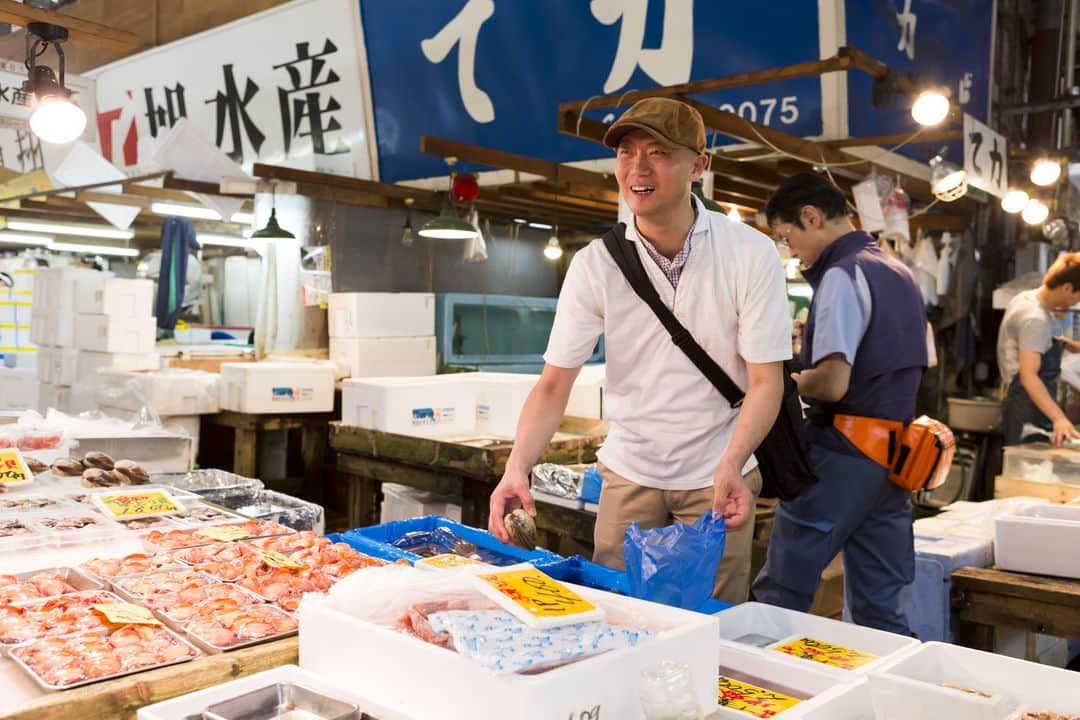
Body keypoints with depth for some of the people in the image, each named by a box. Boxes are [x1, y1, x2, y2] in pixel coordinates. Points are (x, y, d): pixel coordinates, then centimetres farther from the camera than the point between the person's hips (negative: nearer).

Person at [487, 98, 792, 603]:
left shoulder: (750, 254, -11)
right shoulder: (595, 264, -8)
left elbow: (766, 381, -12)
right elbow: (555, 384, -8)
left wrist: (732, 465, -28)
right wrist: (517, 468, -24)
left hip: (718, 473, -1)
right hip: (628, 472, 1)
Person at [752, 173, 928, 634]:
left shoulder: (841, 276, -13)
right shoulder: (899, 274, 15)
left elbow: (833, 383, -23)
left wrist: (789, 381, -3)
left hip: (841, 457, -9)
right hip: (891, 458, 9)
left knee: (779, 597, 1)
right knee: (880, 607, 13)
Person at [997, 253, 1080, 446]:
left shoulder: (1028, 297, 7)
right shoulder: (1035, 319, -22)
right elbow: (1029, 376, -30)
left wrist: (1064, 343, 12)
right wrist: (1059, 418, -38)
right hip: (1029, 409, -10)